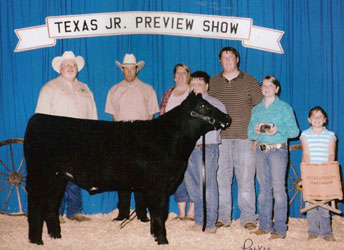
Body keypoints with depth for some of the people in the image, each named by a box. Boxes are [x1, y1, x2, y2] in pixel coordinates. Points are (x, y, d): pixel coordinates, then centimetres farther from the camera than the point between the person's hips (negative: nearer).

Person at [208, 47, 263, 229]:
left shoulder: (249, 81, 6)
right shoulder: (213, 83, 12)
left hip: (244, 138, -2)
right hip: (220, 139, 2)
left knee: (246, 178, -1)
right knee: (221, 178, 3)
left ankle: (248, 217, 8)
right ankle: (223, 217, 12)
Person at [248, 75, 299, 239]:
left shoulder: (284, 107, 3)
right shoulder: (256, 109, 15)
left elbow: (294, 131, -3)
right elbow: (250, 133, 13)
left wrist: (278, 130, -18)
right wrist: (256, 131, -9)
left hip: (278, 150, -4)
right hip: (260, 150, 5)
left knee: (278, 188, -8)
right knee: (264, 188, 8)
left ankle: (280, 229, -5)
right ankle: (265, 225, 16)